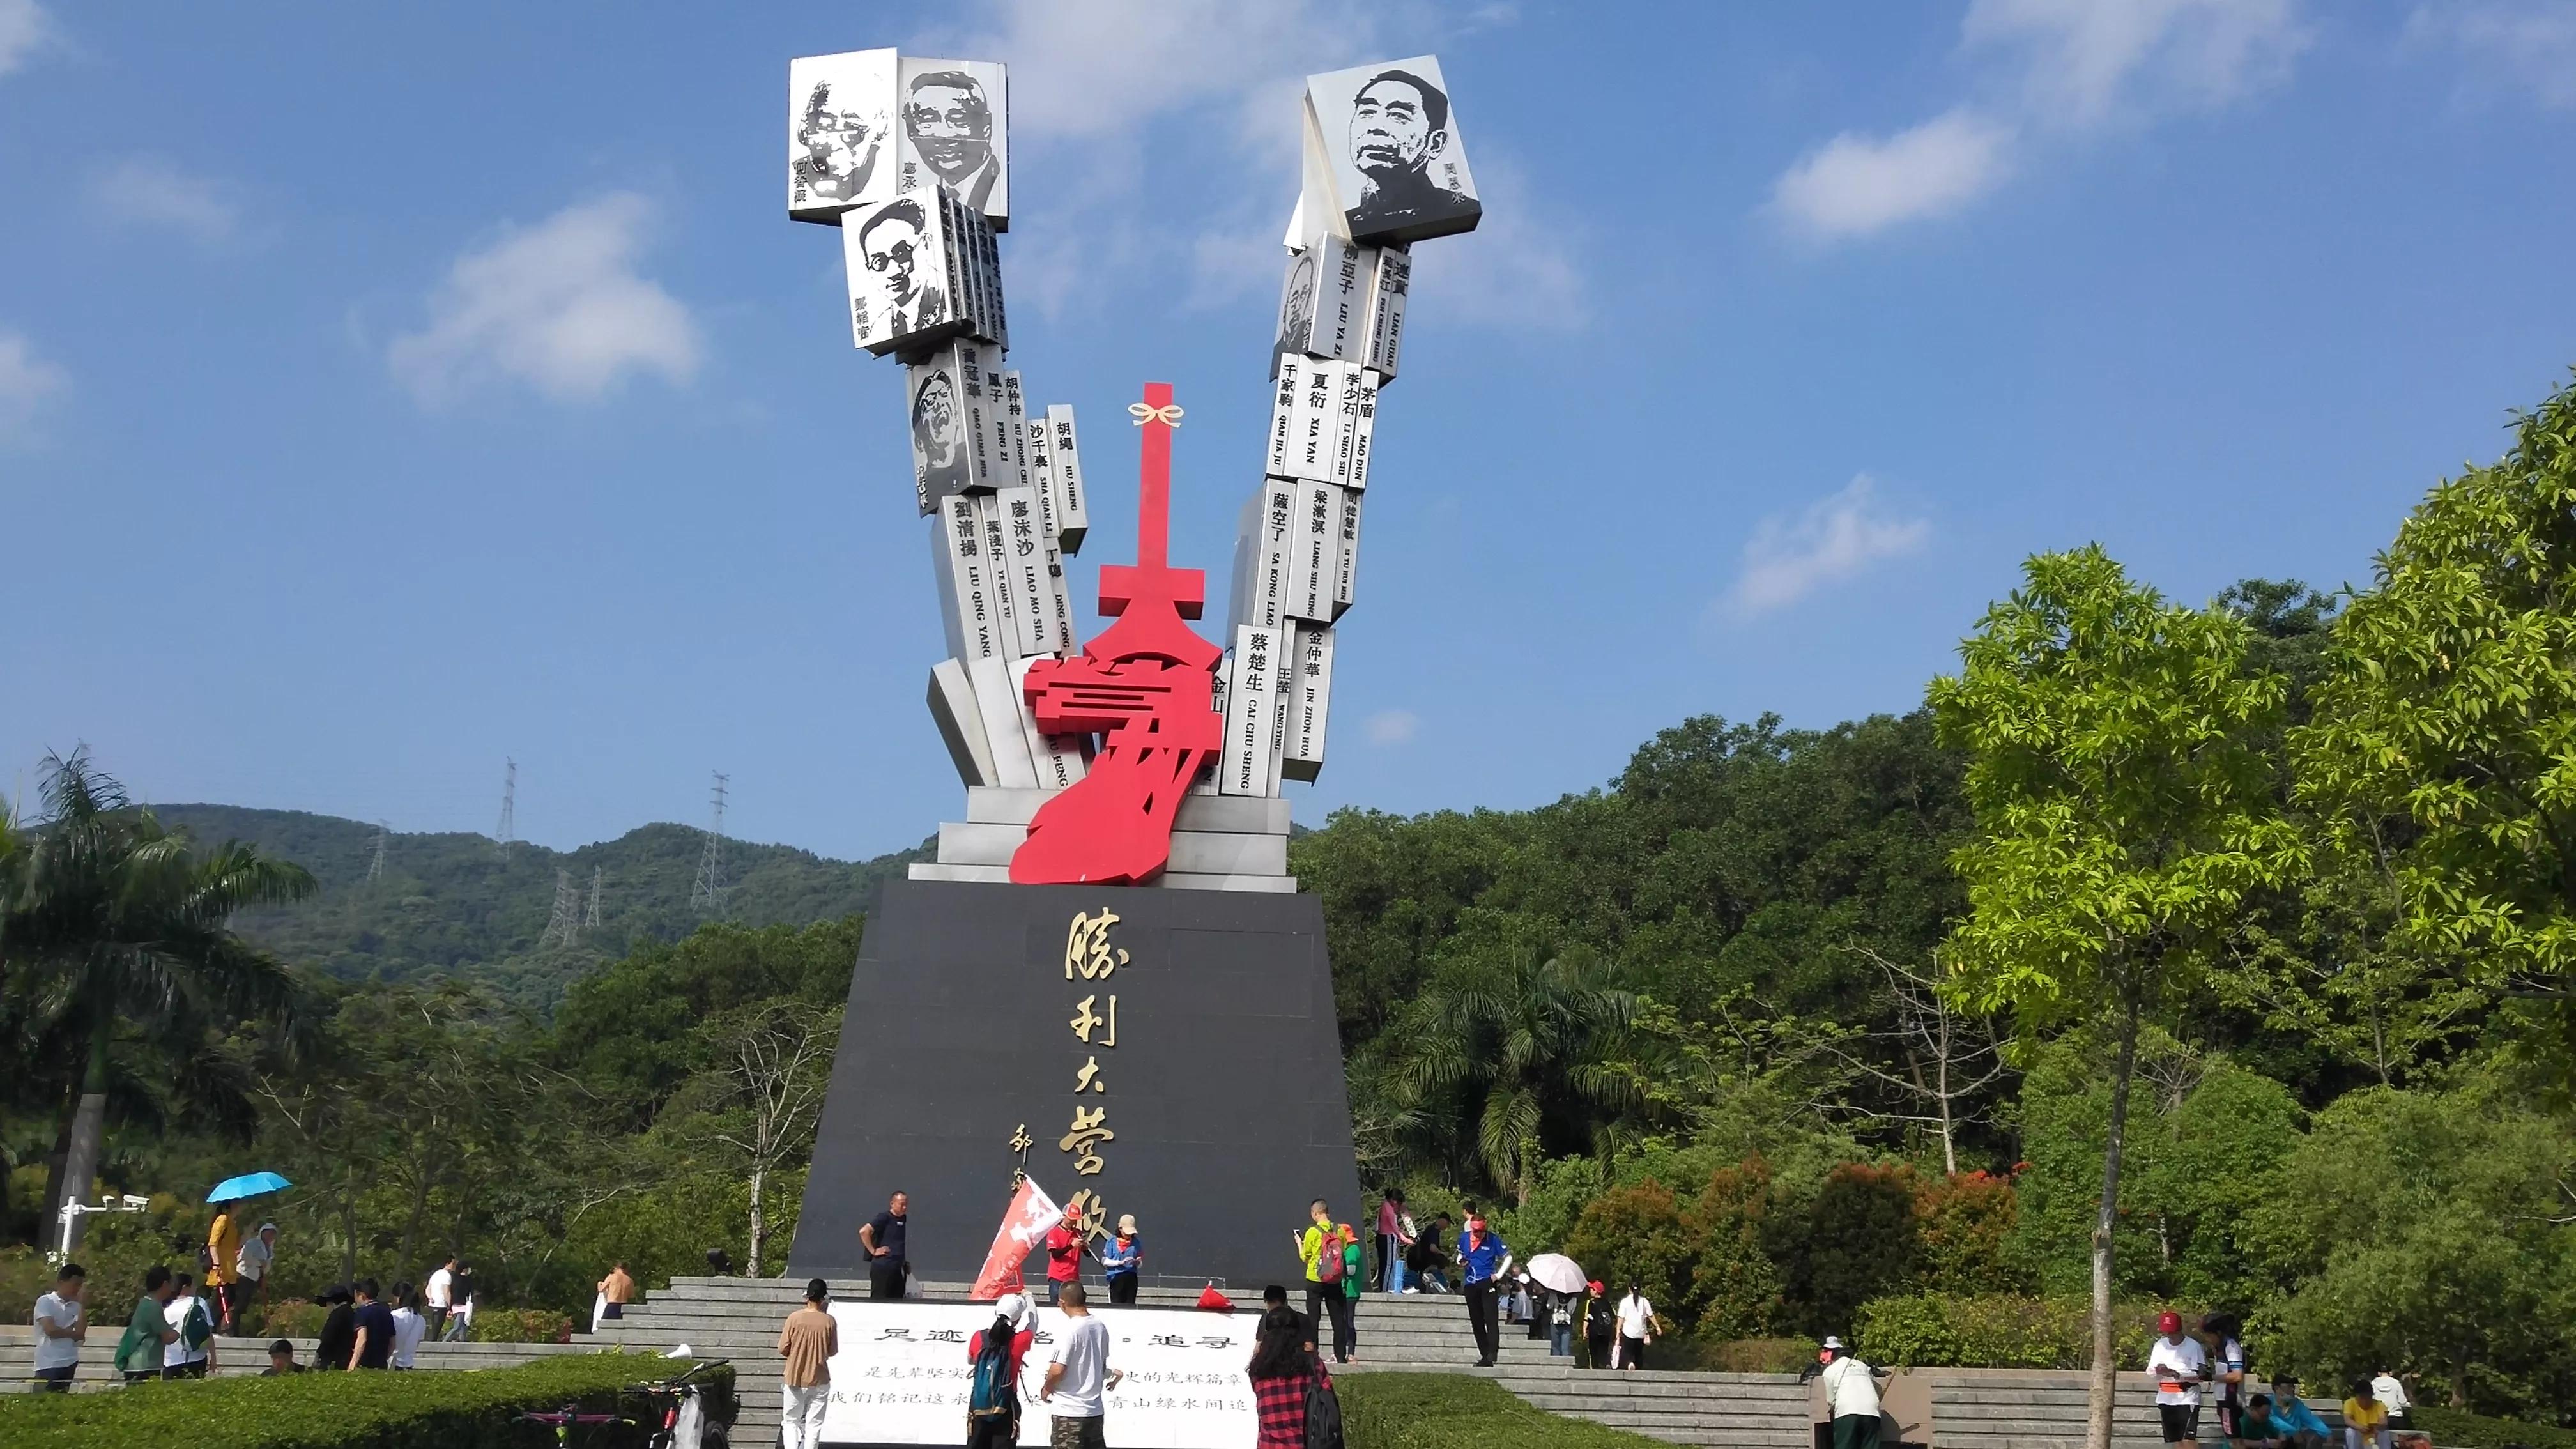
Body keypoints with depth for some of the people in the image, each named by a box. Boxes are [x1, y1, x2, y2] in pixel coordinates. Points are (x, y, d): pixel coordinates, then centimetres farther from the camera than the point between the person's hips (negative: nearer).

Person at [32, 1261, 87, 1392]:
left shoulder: (76, 1306, 11)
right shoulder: (45, 1302, -3)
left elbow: (81, 1333, -3)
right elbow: (50, 1330, -15)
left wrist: (82, 1303, -1)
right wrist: (72, 1334, 2)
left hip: (69, 1363, 5)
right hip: (49, 1365, -5)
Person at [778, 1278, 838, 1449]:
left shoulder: (795, 1318, -10)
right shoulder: (829, 1321, -8)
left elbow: (783, 1349, -7)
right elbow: (833, 1351, 0)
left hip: (794, 1379, 0)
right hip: (819, 1380, 0)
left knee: (791, 1422, 12)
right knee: (814, 1424, 8)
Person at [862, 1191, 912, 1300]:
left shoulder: (902, 1219, 13)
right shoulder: (884, 1218, -9)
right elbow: (864, 1231, -20)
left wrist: (904, 1262, 15)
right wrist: (873, 1251, -15)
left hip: (896, 1269, 8)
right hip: (882, 1267, -8)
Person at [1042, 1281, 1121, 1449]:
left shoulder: (1070, 1330, -17)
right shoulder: (1100, 1327, 5)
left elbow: (1058, 1369, -22)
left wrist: (1047, 1389, -4)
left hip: (1069, 1411, -7)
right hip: (1095, 1409, 7)